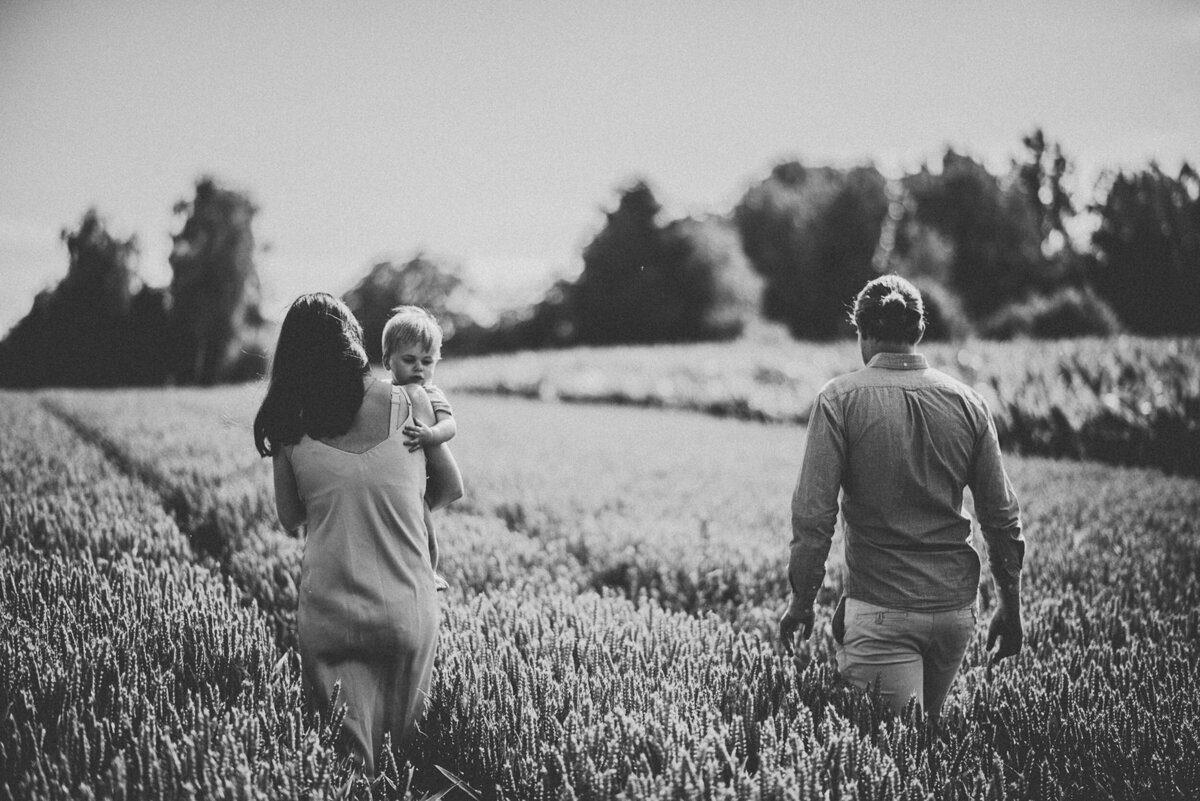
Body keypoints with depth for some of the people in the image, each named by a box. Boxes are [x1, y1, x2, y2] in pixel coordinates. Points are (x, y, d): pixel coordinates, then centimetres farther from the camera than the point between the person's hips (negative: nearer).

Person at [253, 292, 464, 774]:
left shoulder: (289, 427, -1)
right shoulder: (411, 403, -2)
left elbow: (290, 519, 12)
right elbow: (451, 489, 13)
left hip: (327, 617, 0)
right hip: (407, 612, 0)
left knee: (348, 753, 10)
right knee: (403, 747, 14)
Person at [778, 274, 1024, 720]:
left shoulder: (841, 399, -8)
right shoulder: (966, 403, 3)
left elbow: (813, 515, -12)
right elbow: (1003, 517, 5)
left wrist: (801, 603, -2)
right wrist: (1010, 608, 14)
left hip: (882, 610, -4)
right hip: (956, 607, 4)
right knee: (931, 729, 22)